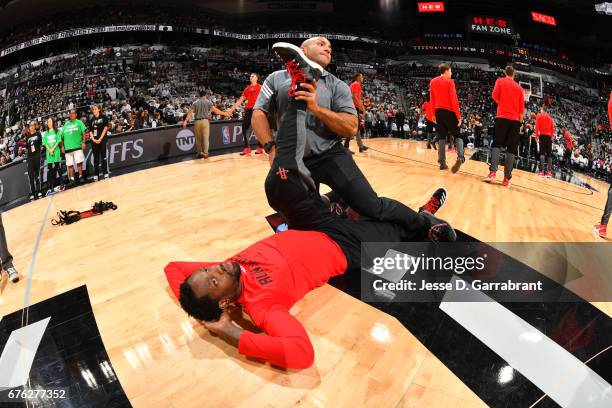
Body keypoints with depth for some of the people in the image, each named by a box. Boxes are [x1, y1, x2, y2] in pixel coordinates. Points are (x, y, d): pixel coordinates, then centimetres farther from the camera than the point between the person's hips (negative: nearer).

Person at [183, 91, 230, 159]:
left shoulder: (195, 103, 9)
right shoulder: (208, 102, 2)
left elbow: (190, 112, -1)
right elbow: (215, 110, -5)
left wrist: (185, 121, -6)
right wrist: (224, 113, 2)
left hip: (197, 121, 3)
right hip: (205, 120, -3)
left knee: (198, 138, 11)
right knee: (205, 138, -1)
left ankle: (198, 153, 16)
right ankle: (205, 153, -7)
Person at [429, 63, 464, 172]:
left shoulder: (433, 82, 9)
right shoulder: (449, 82, -6)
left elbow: (432, 100, 11)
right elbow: (454, 100, -11)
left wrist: (434, 114, 18)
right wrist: (459, 116, -10)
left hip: (438, 112, 4)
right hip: (449, 112, -4)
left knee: (441, 137, 7)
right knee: (457, 135, 4)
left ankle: (442, 163, 3)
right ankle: (460, 158, -19)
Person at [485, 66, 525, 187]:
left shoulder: (500, 81, 6)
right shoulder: (519, 87, 13)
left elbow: (495, 96, -5)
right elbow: (522, 109, 11)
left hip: (502, 117, -2)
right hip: (515, 120, 2)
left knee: (497, 145, 2)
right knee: (511, 149, 0)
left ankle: (493, 172, -17)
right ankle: (507, 178, -4)